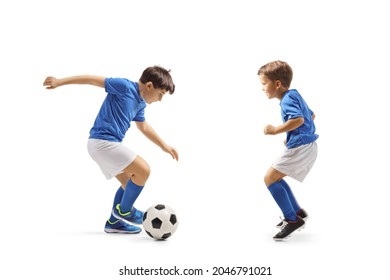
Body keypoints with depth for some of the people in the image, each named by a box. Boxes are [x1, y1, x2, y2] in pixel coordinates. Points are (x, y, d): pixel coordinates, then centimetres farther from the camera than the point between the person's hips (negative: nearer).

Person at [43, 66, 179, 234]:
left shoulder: (140, 103, 13)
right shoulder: (125, 86, -14)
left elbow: (144, 127, 29)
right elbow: (93, 79, -12)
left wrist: (164, 146, 33)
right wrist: (60, 82, -11)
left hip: (108, 144, 10)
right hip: (102, 141, -10)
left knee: (129, 183, 19)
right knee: (143, 170, -12)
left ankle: (114, 222, 27)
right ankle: (124, 211, 5)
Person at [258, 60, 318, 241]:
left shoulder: (287, 99, -14)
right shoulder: (294, 95, 16)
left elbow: (298, 119, -32)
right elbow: (311, 115, 28)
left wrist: (276, 131, -24)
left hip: (300, 148, -11)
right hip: (306, 147, 11)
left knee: (269, 179, -6)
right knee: (275, 178, 19)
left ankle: (293, 219, -3)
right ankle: (298, 212, 23)